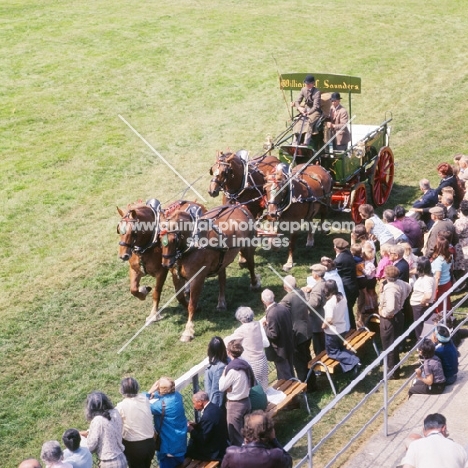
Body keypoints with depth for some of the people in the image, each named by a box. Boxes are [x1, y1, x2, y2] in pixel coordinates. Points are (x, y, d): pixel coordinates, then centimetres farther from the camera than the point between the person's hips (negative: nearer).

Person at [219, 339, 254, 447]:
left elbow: (221, 387, -14)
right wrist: (231, 387, -1)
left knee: (235, 437, 4)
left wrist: (223, 373, -2)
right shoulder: (245, 364, 1)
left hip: (235, 404, -8)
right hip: (246, 401, 8)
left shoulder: (233, 369, -22)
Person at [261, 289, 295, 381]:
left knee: (284, 377, 6)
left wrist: (265, 326, -9)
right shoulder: (283, 307, -3)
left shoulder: (271, 314, -28)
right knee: (290, 372, 24)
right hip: (289, 346, 8)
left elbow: (273, 334, -25)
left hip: (280, 350, -8)